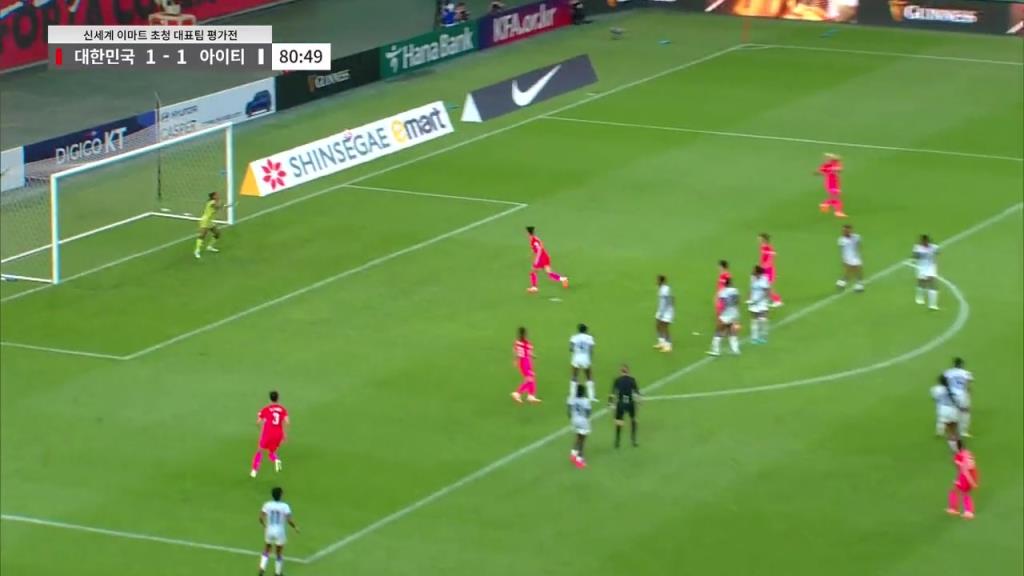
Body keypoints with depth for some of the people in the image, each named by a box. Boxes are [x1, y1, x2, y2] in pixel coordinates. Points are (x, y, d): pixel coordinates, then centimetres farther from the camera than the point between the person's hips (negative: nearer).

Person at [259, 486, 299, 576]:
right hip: (280, 533, -2)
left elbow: (261, 518, -10)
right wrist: (295, 528, 1)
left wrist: (264, 525, 12)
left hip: (269, 531, 2)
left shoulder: (267, 505, -9)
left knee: (266, 551, 20)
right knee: (279, 554, 16)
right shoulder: (285, 506, -16)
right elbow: (289, 520, -18)